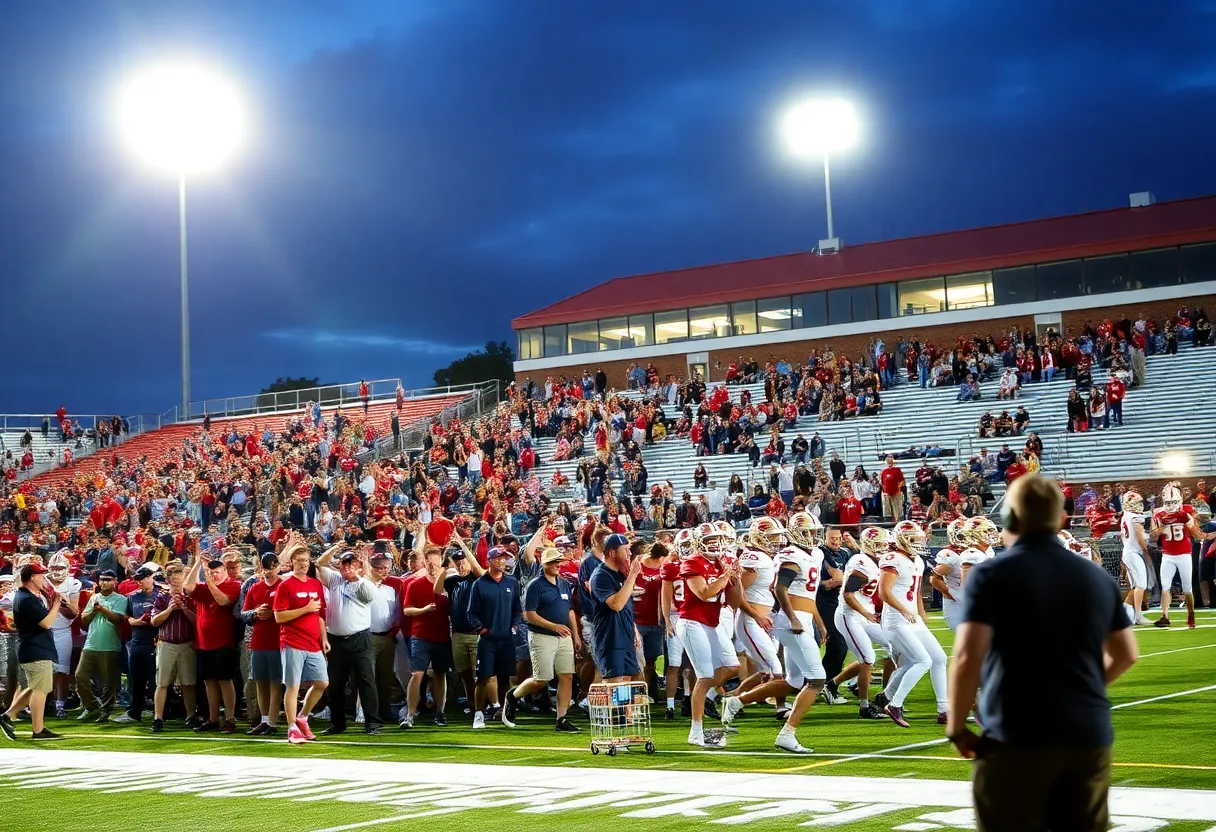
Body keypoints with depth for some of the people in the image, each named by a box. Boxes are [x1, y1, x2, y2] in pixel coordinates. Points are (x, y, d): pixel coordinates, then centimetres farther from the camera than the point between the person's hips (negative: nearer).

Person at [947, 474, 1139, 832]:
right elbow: (1125, 654, 20)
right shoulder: (1098, 578, 11)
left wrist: (957, 728, -4)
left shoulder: (991, 575, -7)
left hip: (1017, 739, -5)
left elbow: (967, 658, -15)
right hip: (1090, 737, 5)